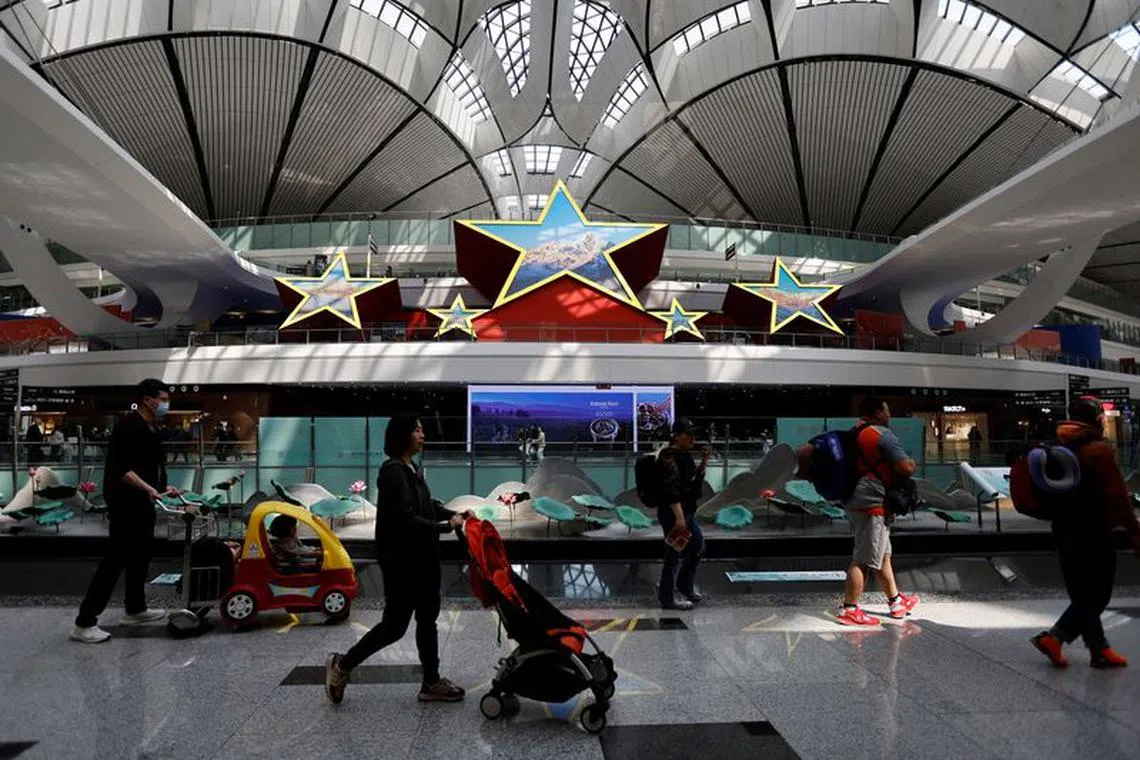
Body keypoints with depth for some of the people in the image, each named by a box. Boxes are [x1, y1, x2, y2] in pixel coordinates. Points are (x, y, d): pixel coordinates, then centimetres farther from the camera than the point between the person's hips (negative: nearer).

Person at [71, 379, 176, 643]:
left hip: (142, 503, 10)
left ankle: (135, 609, 29)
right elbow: (120, 469, -23)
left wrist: (163, 487, 15)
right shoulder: (129, 426, -16)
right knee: (115, 559, -8)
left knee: (140, 557, 17)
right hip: (125, 504, -10)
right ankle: (84, 623, -1)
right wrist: (147, 488, -30)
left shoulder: (151, 429, 14)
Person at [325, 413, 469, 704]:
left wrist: (455, 515, 2)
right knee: (395, 624, 2)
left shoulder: (411, 469, 10)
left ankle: (431, 683, 23)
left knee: (427, 618, 13)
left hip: (421, 558, 9)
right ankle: (342, 665, 21)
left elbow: (427, 506, 17)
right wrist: (446, 526, -22)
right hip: (401, 560, -9)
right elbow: (406, 518, -24)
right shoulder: (394, 471, -18)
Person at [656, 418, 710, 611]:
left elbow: (694, 480, 20)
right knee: (675, 554, 0)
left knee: (698, 545, 20)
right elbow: (671, 490, -25)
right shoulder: (669, 457, -18)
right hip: (673, 513, -10)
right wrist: (679, 516, -28)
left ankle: (685, 587, 35)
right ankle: (668, 598, 14)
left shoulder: (684, 454, 11)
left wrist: (704, 461, 6)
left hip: (687, 511, 10)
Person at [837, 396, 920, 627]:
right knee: (863, 560, -5)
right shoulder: (882, 435, -14)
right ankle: (849, 610, -1)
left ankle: (896, 602, 31)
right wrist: (912, 463, 4)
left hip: (856, 502, 10)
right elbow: (906, 468, -19)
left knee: (883, 555, 20)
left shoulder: (855, 433, 12)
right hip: (872, 504, -10)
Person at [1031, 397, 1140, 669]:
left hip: (1066, 531, 8)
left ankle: (1100, 650, 18)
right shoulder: (1099, 450, -14)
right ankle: (1054, 637, -3)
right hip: (1094, 533, -8)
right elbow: (1117, 495, -17)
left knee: (1084, 595, 14)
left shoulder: (1062, 448, 10)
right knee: (1096, 596, 2)